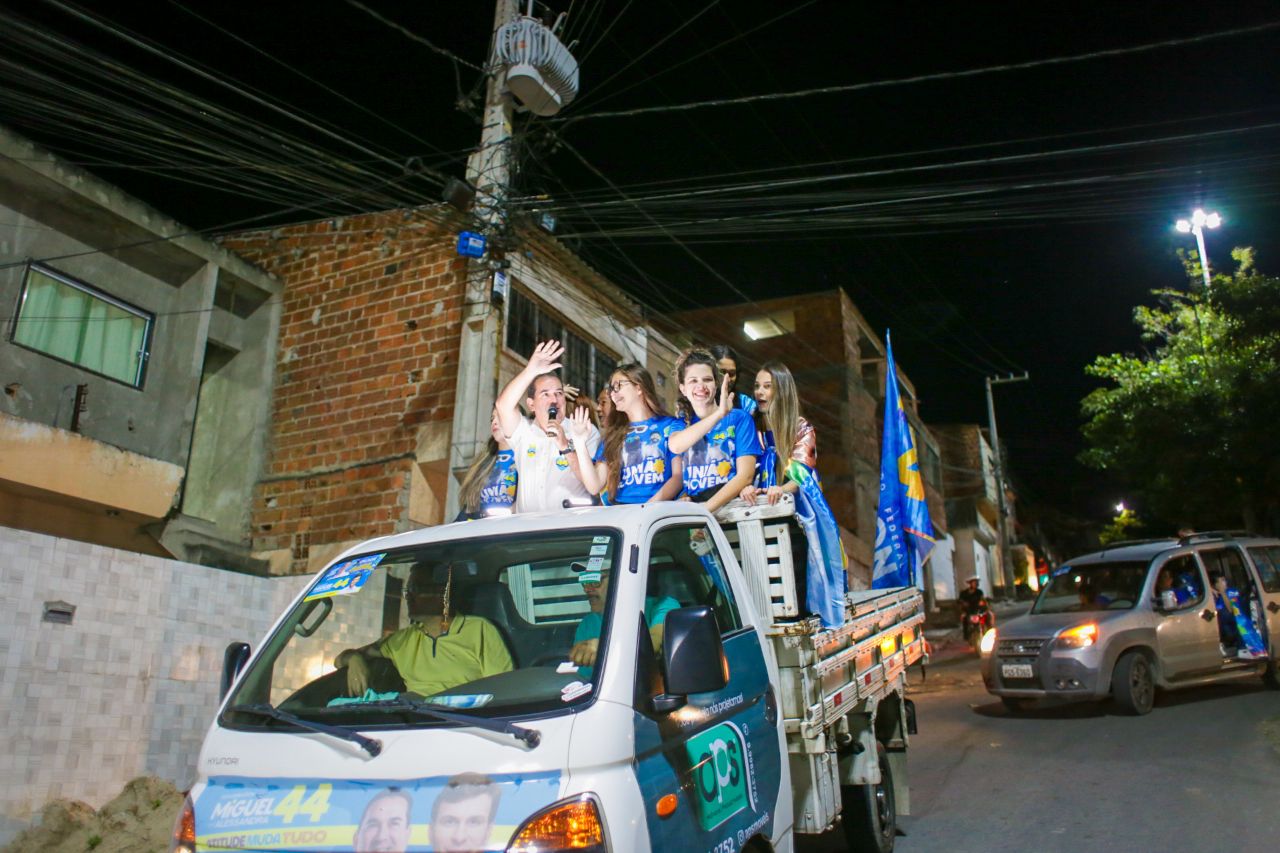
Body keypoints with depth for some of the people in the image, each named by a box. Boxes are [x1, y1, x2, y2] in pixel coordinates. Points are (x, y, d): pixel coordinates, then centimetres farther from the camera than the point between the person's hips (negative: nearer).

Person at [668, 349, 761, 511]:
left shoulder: (739, 418, 4)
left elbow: (746, 475, -6)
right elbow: (675, 447, -12)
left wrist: (705, 509, -18)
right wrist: (718, 414, -21)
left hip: (730, 505, -2)